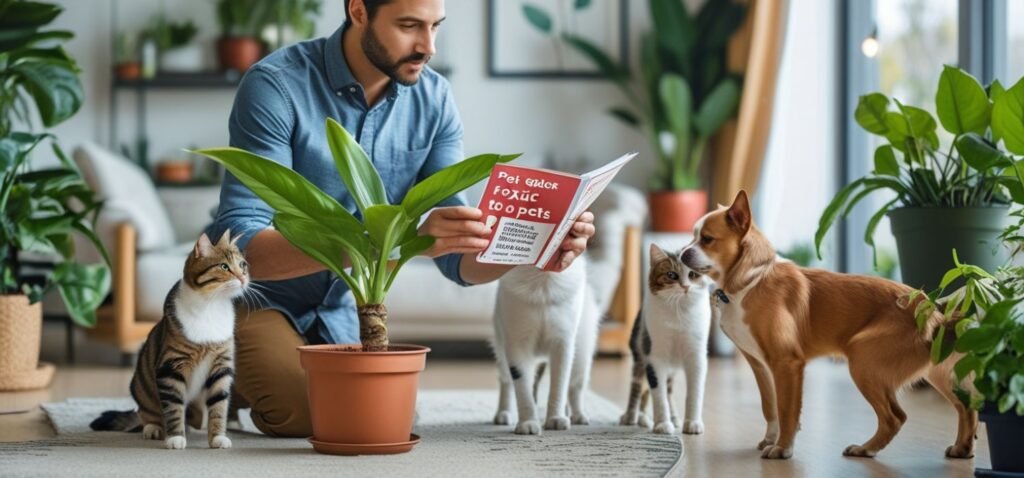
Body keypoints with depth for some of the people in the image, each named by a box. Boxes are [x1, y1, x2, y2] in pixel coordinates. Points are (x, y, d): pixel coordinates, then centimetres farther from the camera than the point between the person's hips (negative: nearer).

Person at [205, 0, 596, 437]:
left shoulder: (433, 100, -10)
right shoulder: (276, 87, -25)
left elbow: (459, 258, -11)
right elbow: (242, 245, -34)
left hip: (340, 315, 6)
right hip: (254, 297, -5)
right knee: (302, 413, -26)